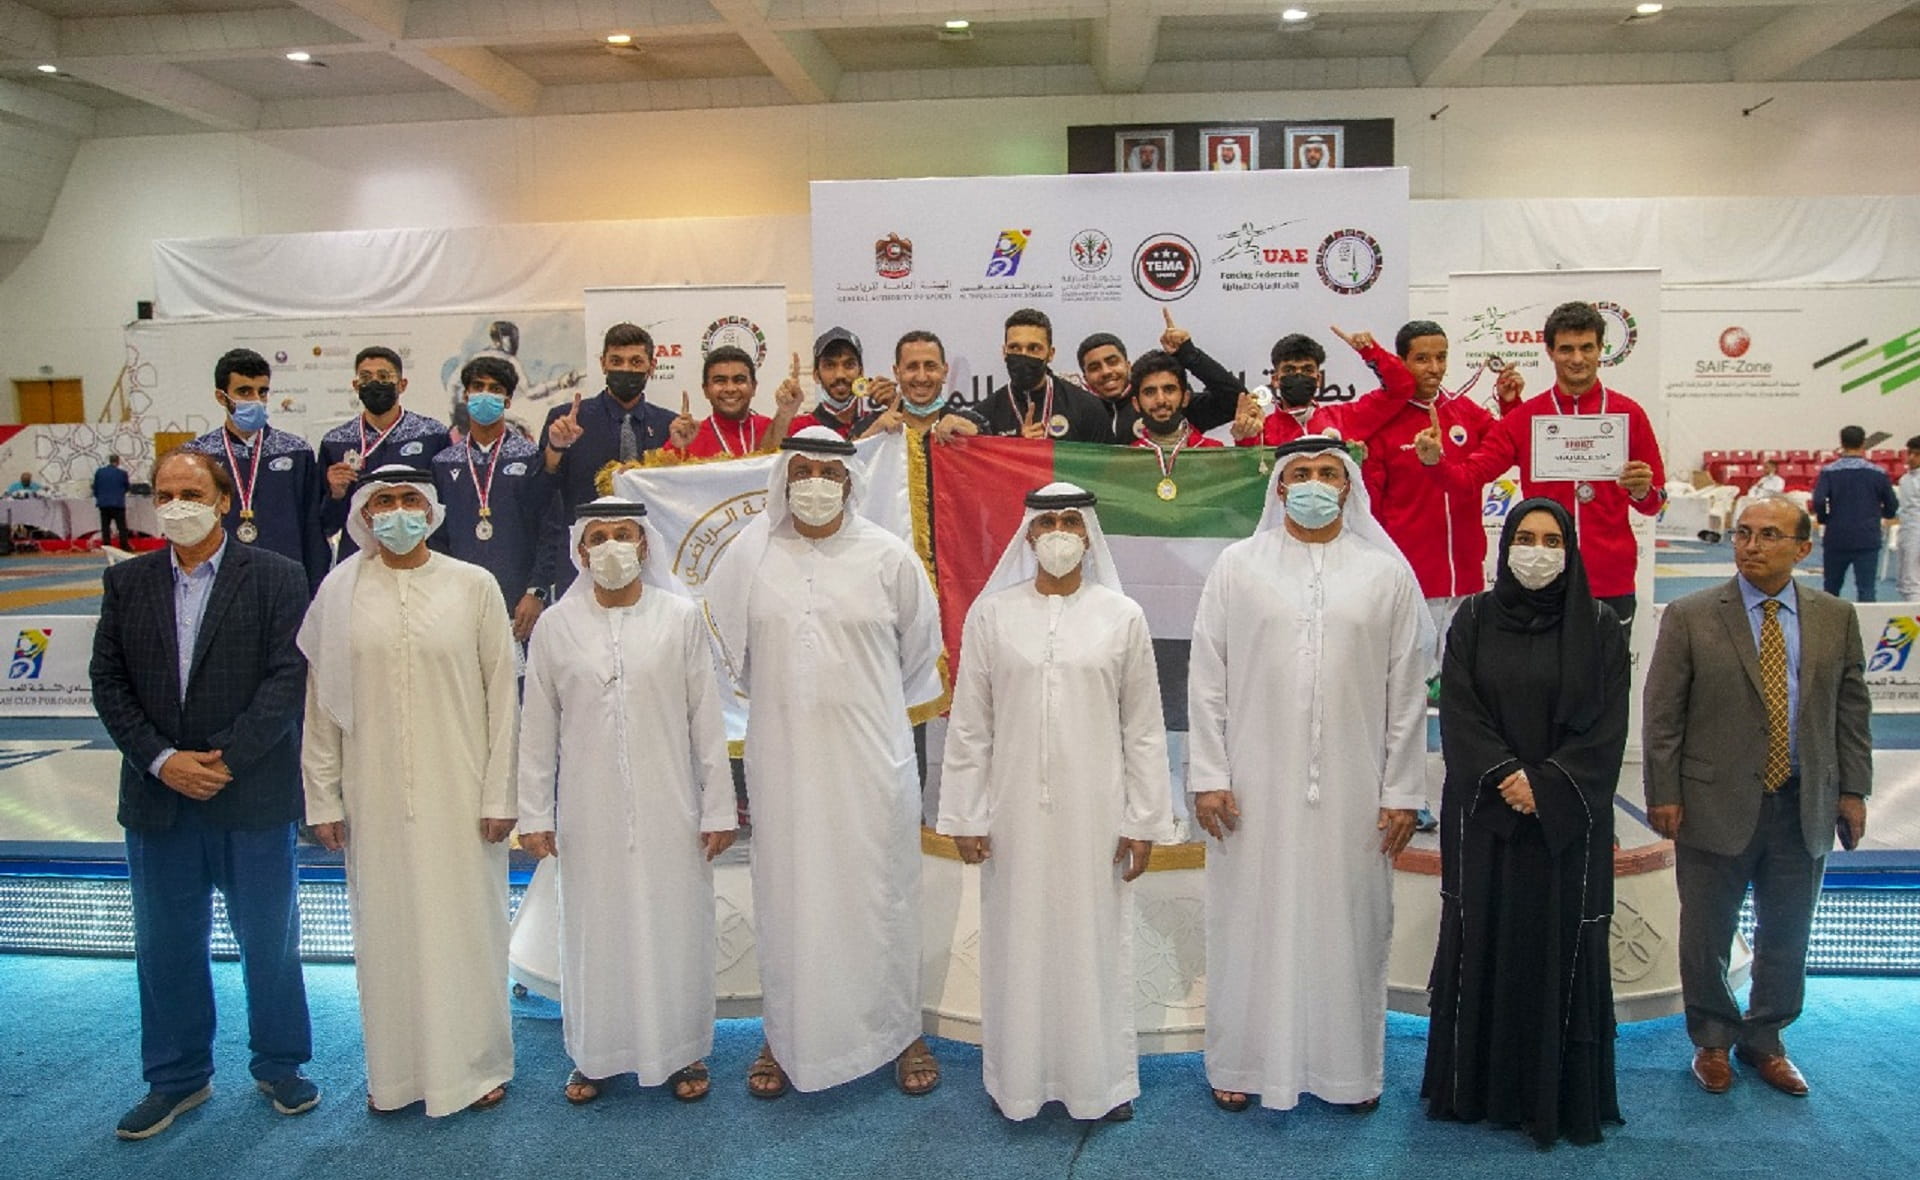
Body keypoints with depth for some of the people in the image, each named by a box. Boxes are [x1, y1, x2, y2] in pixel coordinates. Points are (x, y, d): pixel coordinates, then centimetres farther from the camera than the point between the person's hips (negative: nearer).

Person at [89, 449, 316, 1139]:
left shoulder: (276, 579, -4)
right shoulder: (127, 582, 7)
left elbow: (288, 677, -11)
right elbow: (108, 681, 2)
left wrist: (225, 759, -16)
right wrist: (162, 760, -10)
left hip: (253, 797, -3)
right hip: (157, 798, 3)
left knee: (269, 940, 9)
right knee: (166, 946, 13)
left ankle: (279, 1065, 27)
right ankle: (176, 1078, 29)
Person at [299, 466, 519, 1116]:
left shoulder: (473, 585, -2)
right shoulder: (338, 592, 2)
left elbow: (502, 693, -2)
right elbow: (321, 700, 4)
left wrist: (499, 793, -4)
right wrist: (323, 798, 2)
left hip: (458, 793, -1)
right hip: (374, 794, 1)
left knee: (466, 923, 7)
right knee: (386, 927, 10)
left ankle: (476, 1063, 24)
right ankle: (394, 1069, 27)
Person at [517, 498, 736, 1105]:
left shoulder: (680, 617, -2)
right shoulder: (555, 626, 1)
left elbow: (706, 720, -2)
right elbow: (538, 728, 5)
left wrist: (718, 807, -2)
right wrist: (534, 813, 4)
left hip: (668, 809, -1)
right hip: (589, 813, 1)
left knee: (674, 928, 8)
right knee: (594, 930, 11)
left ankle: (681, 1051, 26)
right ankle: (594, 1054, 30)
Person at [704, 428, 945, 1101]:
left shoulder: (889, 557, -3)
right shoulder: (749, 554, 0)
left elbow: (921, 648, 9)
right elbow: (730, 644, 15)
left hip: (870, 755, -1)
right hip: (782, 755, 1)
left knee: (881, 890, 7)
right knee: (785, 893, 8)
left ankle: (898, 1031, 23)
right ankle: (785, 1037, 24)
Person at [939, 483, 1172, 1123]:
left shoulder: (1122, 615, 0)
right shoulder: (991, 614, 0)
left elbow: (1143, 729, 1)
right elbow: (969, 727, 2)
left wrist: (1143, 821, 0)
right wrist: (965, 816, 0)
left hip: (1094, 813, 0)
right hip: (1016, 813, 1)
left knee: (1094, 940, 9)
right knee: (1019, 941, 10)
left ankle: (1100, 1076, 26)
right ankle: (1019, 1076, 27)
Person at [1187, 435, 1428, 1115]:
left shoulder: (1387, 572, 3)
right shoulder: (1239, 565, 2)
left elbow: (1407, 690, 3)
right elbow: (1206, 677, 1)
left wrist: (1402, 790, 1)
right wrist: (1208, 776, -4)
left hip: (1353, 790, 1)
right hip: (1255, 786, 0)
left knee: (1348, 923, 10)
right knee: (1251, 922, 8)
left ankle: (1349, 1066, 28)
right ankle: (1242, 1061, 24)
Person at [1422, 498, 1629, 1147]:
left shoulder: (1600, 627, 2)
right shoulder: (1473, 620, 3)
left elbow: (1606, 727, -3)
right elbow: (1459, 715, -3)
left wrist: (1546, 784, -14)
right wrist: (1504, 776, -15)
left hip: (1569, 819, 0)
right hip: (1484, 814, 1)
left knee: (1562, 946, 3)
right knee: (1481, 941, 5)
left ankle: (1560, 1093, 16)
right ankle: (1477, 1086, 18)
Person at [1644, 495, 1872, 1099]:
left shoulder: (1836, 617, 4)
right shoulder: (1690, 616, -6)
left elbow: (1852, 710, 9)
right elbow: (1662, 714, -6)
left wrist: (1853, 789, 4)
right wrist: (1664, 794, -9)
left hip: (1805, 808, 3)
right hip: (1716, 804, -3)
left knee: (1787, 936, 14)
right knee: (1707, 935, 9)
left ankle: (1764, 1039, 34)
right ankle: (1713, 1040, 29)